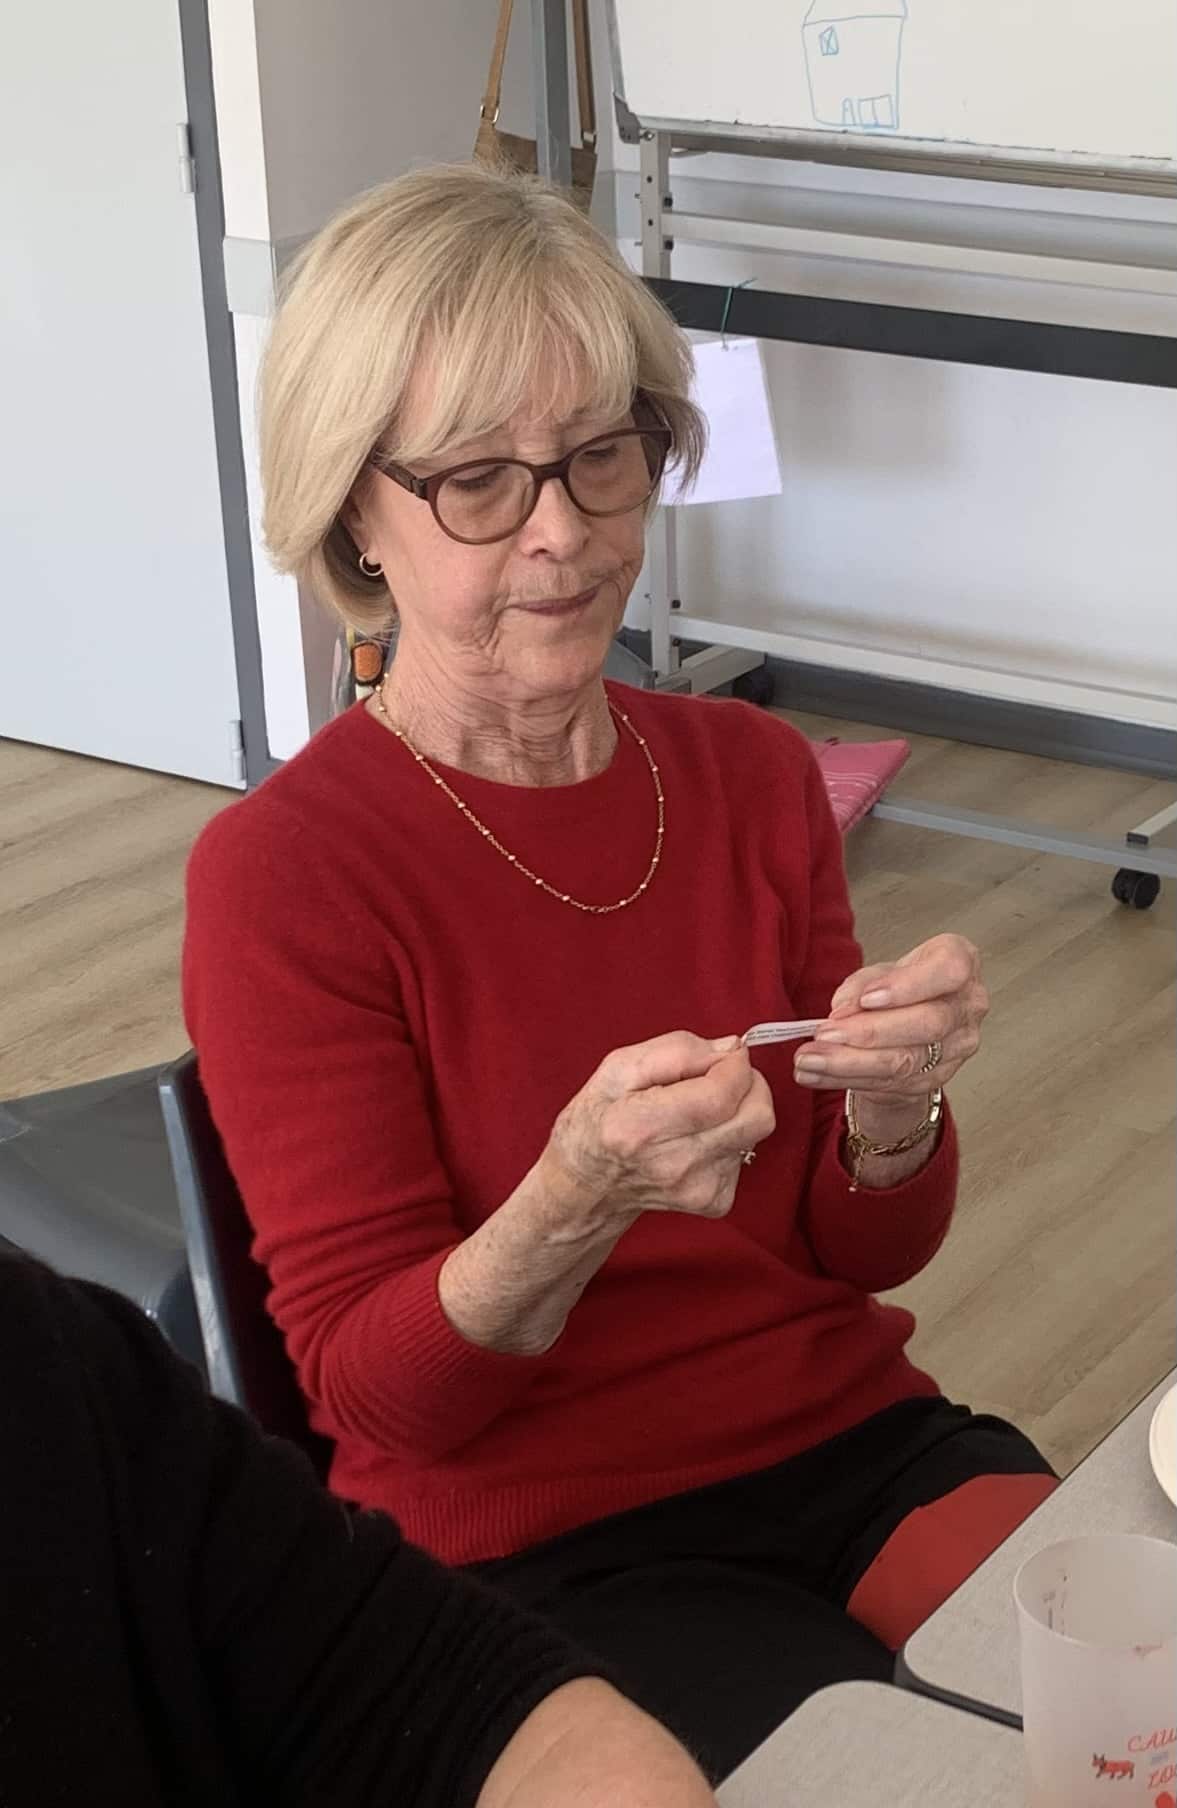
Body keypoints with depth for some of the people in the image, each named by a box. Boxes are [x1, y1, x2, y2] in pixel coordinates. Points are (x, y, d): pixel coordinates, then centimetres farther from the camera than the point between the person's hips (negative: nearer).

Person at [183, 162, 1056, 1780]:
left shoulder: (752, 773, 3)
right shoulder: (280, 873, -12)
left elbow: (872, 1251, 7)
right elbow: (379, 1391, -11)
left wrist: (890, 1106, -16)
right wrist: (578, 1201, -30)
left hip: (855, 1444, 5)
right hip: (536, 1551, -4)